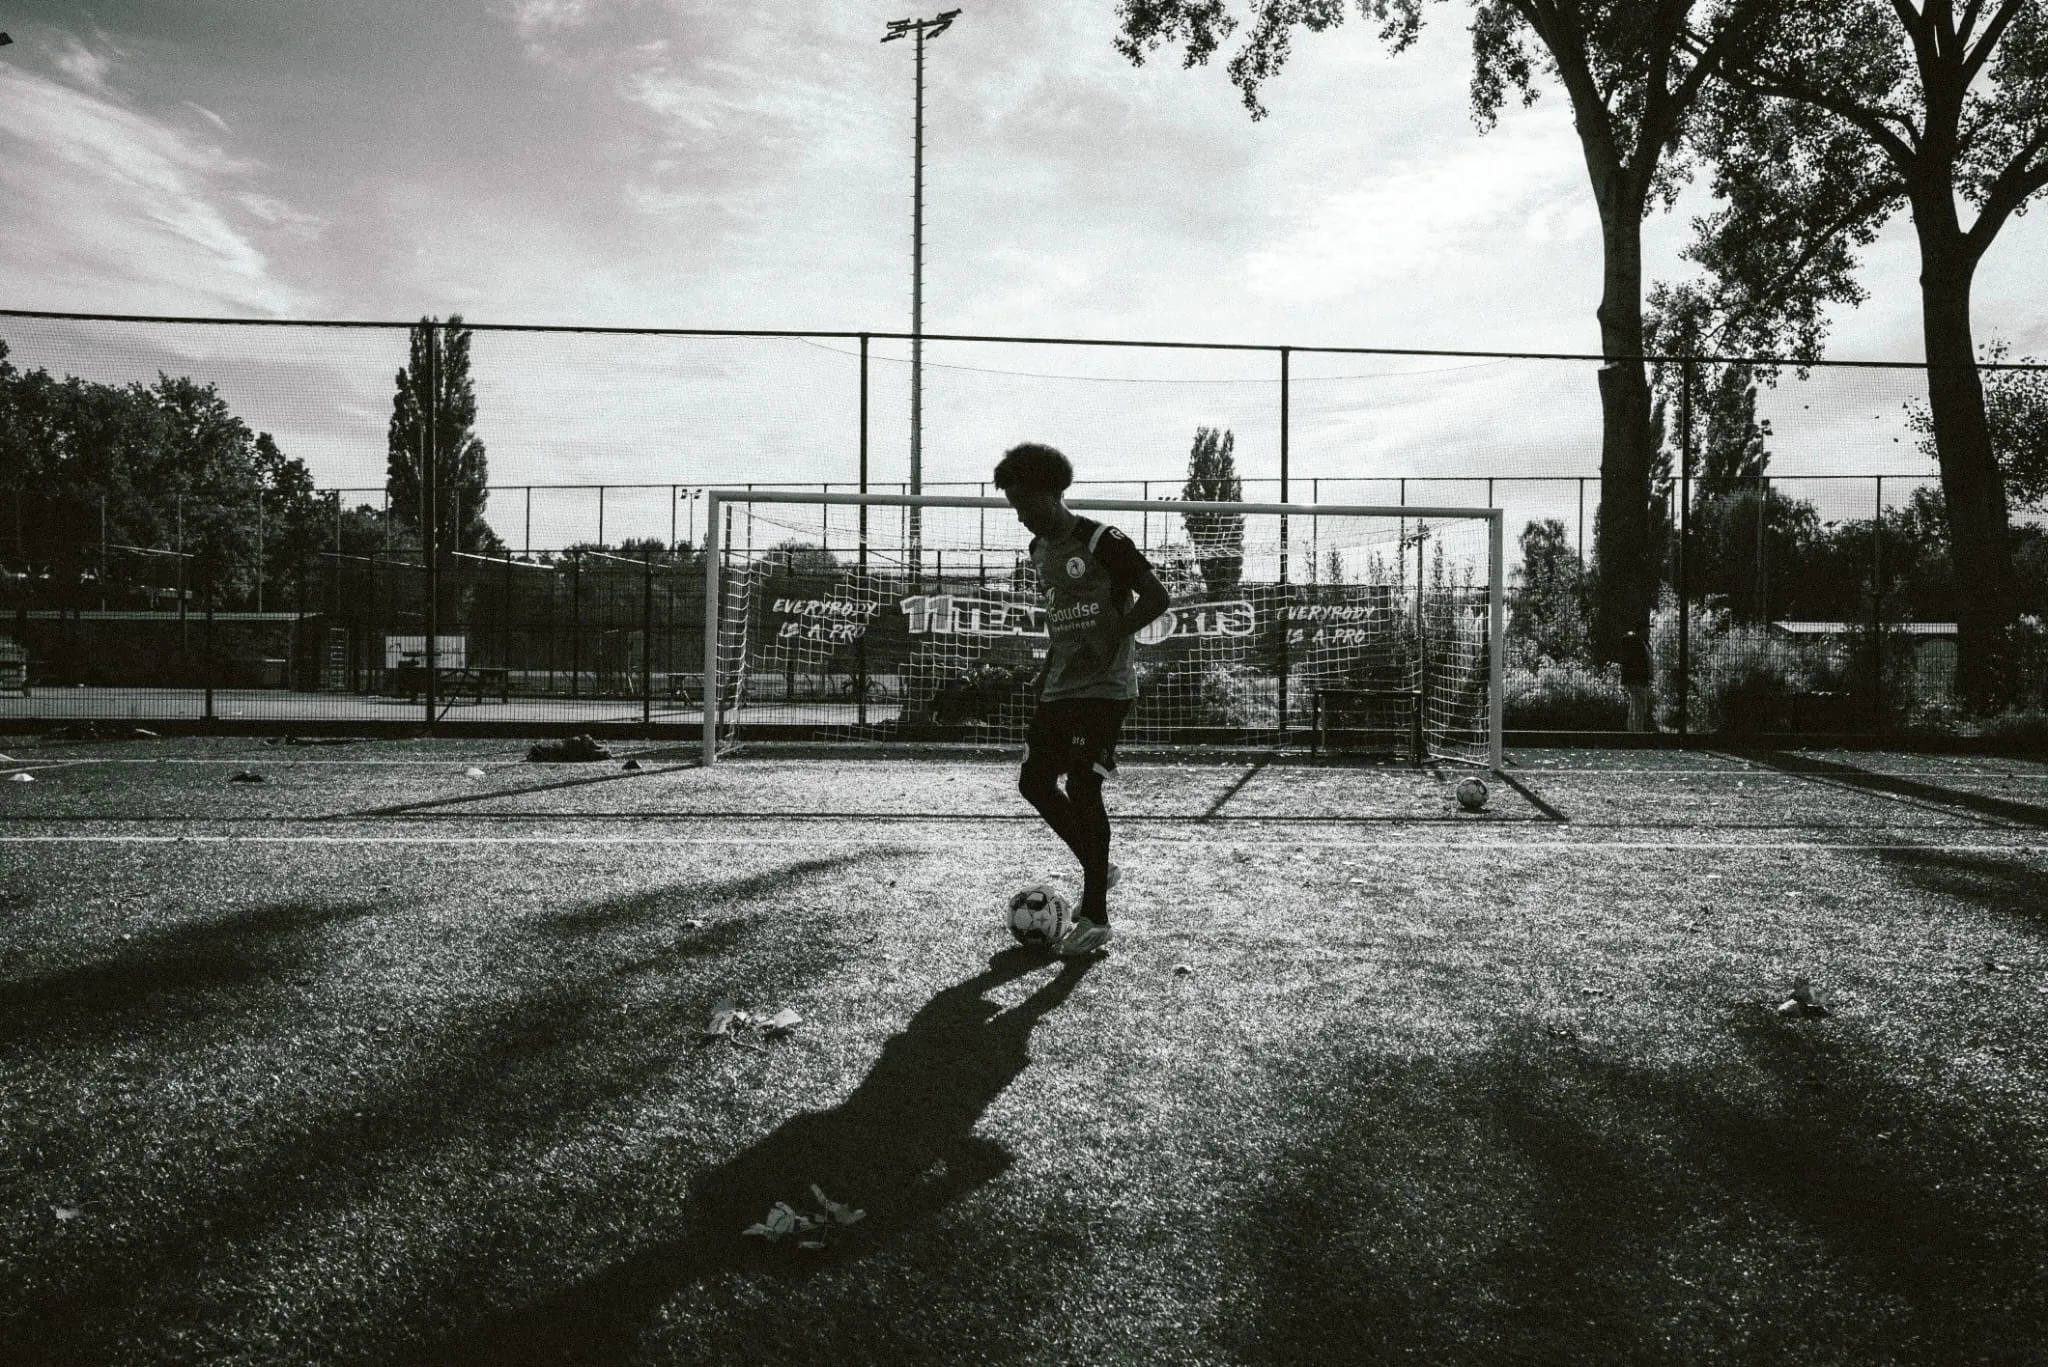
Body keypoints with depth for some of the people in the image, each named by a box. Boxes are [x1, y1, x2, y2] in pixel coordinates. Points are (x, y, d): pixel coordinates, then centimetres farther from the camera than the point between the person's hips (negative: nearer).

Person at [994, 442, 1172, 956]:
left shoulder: (1102, 541, -12)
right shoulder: (1040, 550, 12)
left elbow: (1157, 597, -14)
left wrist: (1111, 640, -20)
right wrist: (1048, 667, 14)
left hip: (1105, 687, -8)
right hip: (1060, 688, 9)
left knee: (1082, 786, -13)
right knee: (1034, 781, 6)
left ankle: (1095, 918, -6)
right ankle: (1098, 869, 26)